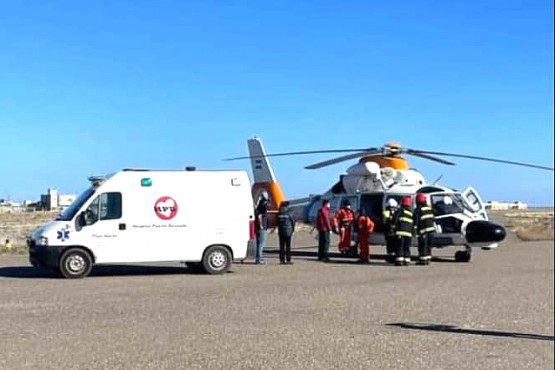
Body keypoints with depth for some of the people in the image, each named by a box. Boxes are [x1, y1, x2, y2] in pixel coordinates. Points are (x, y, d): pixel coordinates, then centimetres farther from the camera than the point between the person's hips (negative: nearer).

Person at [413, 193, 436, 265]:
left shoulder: (418, 210, -9)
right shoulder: (429, 208, 12)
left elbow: (416, 221, -13)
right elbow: (432, 218, 18)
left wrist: (414, 229, -9)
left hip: (423, 230, -6)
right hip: (431, 229, 6)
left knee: (422, 246, -1)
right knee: (428, 246, 13)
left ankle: (423, 260, -1)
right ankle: (428, 259, 15)